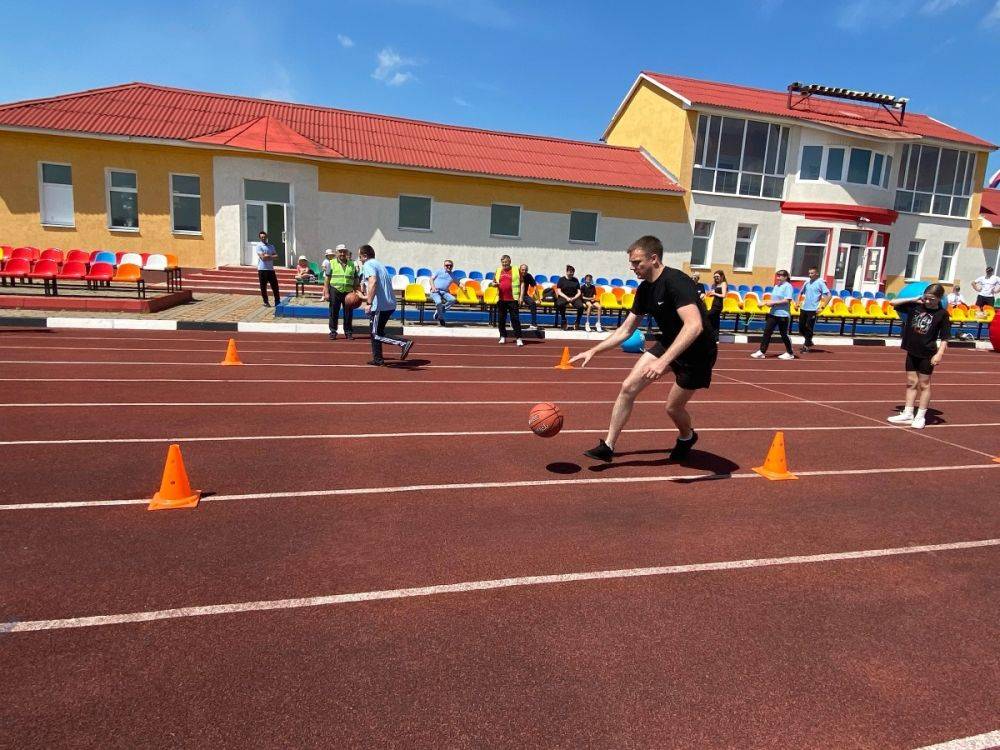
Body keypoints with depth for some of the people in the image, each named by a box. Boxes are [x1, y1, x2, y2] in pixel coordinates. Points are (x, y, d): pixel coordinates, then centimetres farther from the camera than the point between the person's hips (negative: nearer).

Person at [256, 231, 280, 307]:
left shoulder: (271, 246, 15)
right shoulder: (259, 246, -4)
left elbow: (276, 256, 5)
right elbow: (263, 257, -15)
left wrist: (268, 256, -9)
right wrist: (271, 255, -4)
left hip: (271, 269, 5)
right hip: (262, 269, -5)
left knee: (275, 285, 4)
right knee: (263, 287, 1)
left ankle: (277, 301, 11)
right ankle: (266, 302, 11)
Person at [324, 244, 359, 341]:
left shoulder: (352, 264, 11)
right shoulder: (331, 263, 4)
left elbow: (355, 279, 14)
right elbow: (327, 278, 1)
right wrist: (326, 292, -6)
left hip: (348, 292, 2)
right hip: (335, 291, -2)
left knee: (348, 313, 4)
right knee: (334, 313, 3)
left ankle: (348, 332, 16)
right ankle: (333, 332, 13)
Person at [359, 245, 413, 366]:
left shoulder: (368, 265, -7)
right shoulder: (379, 264, 22)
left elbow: (373, 282, -26)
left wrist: (369, 303, -29)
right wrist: (366, 297, 41)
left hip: (380, 306, -9)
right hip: (390, 304, 9)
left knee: (377, 335, -4)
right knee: (375, 332, 18)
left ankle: (404, 343, -16)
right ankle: (377, 359, 21)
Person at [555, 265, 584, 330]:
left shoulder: (576, 280, 15)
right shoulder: (561, 279, 6)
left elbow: (579, 292, 11)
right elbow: (559, 292, -1)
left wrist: (574, 298, -9)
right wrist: (567, 298, -15)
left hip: (574, 297, 2)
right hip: (563, 297, -2)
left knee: (581, 306, -29)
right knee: (559, 304, -37)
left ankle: (577, 322, -10)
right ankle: (564, 321, -17)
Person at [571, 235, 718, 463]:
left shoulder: (676, 282, -27)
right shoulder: (645, 289, 0)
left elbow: (694, 325, -39)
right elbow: (626, 329, 9)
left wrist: (663, 361, -46)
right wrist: (593, 350, 3)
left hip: (696, 352, -7)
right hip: (669, 343, 8)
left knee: (673, 407, 3)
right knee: (628, 387, -4)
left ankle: (687, 437, 39)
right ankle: (607, 447, 5)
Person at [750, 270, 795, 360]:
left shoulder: (788, 286, -10)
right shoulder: (776, 286, 15)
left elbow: (787, 300, -19)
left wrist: (774, 302, -20)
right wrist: (769, 303, 1)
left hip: (783, 315, -8)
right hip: (773, 314, 8)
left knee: (783, 334, 3)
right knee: (767, 332, 1)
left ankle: (790, 353, 18)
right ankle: (762, 352, 3)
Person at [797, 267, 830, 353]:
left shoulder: (820, 283, -7)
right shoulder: (807, 283, 10)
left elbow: (828, 295, -11)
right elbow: (801, 293, 24)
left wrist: (822, 307, -15)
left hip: (813, 310, -6)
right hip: (803, 308, 6)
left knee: (809, 328, -2)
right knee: (801, 327, 10)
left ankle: (807, 346, 9)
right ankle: (809, 342, 29)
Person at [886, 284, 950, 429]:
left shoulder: (942, 314, -9)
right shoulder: (915, 307, 0)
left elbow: (944, 338, -10)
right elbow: (893, 303, 4)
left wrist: (939, 353, -21)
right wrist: (914, 299, -3)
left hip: (927, 354, -4)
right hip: (912, 352, 4)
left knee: (924, 384, 6)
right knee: (911, 383, 11)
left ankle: (920, 416, 14)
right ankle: (908, 414, 19)